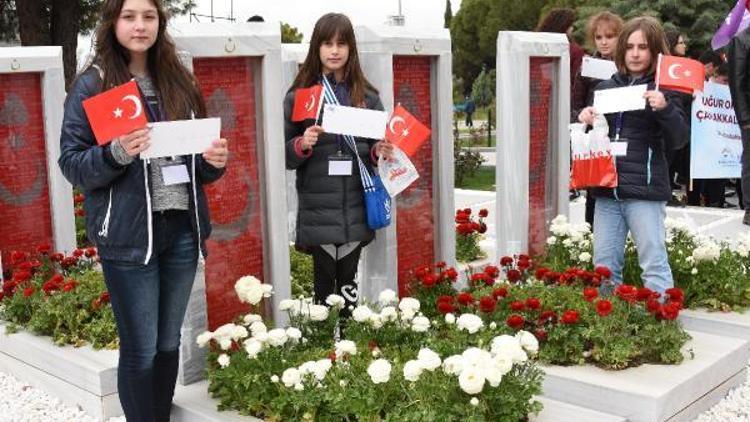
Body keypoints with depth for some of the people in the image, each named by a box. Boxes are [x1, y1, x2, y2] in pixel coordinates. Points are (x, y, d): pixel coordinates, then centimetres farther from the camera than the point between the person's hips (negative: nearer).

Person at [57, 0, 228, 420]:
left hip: (182, 228, 5)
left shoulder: (179, 80, 10)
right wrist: (116, 153, -24)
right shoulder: (92, 84, -4)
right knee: (140, 349, 3)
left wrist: (214, 160, -5)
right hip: (127, 234, -4)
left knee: (169, 343, 14)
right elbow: (70, 162, -6)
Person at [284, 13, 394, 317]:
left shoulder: (367, 96, 7)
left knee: (348, 280, 11)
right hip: (318, 211, -2)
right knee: (325, 282, 1)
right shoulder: (299, 96, 0)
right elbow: (282, 154, 1)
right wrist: (302, 145, -19)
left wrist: (379, 152, -7)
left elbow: (375, 147, 16)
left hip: (356, 209, 2)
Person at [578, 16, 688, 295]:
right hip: (607, 188, 5)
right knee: (604, 264, 9)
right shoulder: (606, 87, 12)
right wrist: (584, 119, -1)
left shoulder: (663, 90, -1)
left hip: (645, 190, -5)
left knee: (653, 262, -4)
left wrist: (665, 109, -25)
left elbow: (678, 140, -8)